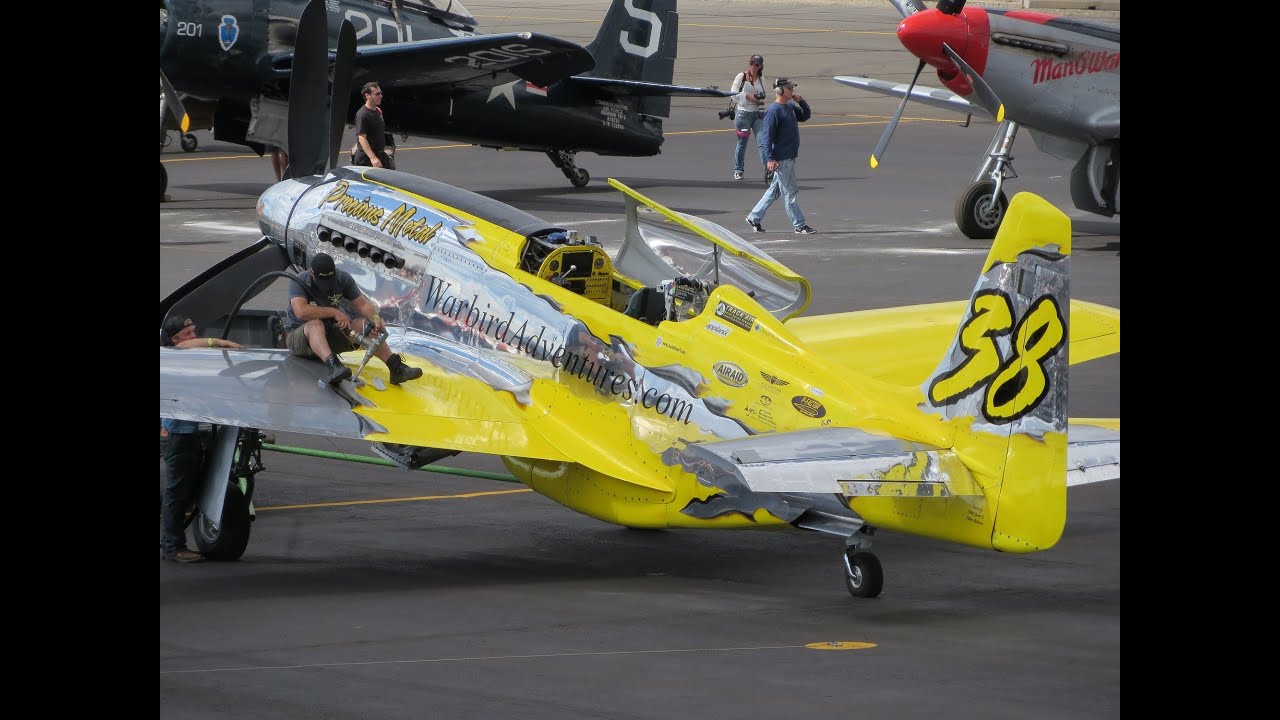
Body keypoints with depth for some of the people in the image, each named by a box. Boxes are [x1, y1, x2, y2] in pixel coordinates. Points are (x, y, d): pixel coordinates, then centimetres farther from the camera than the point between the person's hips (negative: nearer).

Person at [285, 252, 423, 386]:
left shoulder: (343, 279, -5)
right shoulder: (299, 283, -20)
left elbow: (361, 304, -3)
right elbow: (301, 311, -36)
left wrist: (375, 317, -25)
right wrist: (334, 312, -31)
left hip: (330, 335, 5)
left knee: (364, 324, -15)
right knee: (316, 324, -38)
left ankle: (396, 367, -23)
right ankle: (333, 366, -62)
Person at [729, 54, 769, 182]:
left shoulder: (761, 79, 9)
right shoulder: (741, 77, -3)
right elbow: (734, 94, -5)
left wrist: (761, 98, -2)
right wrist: (747, 96, -16)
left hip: (758, 114, 3)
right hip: (744, 113, -3)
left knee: (762, 141, -11)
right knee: (742, 142, 8)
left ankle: (768, 168, -21)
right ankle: (738, 170, 21)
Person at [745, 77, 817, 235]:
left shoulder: (791, 107, 11)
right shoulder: (774, 110, -15)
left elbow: (805, 116, 25)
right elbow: (767, 135, -17)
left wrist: (801, 102, 6)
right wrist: (770, 158, -22)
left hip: (790, 157, 9)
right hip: (781, 159, -9)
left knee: (775, 190, 15)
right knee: (789, 193, -3)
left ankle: (754, 217, 24)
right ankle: (799, 225, 1)